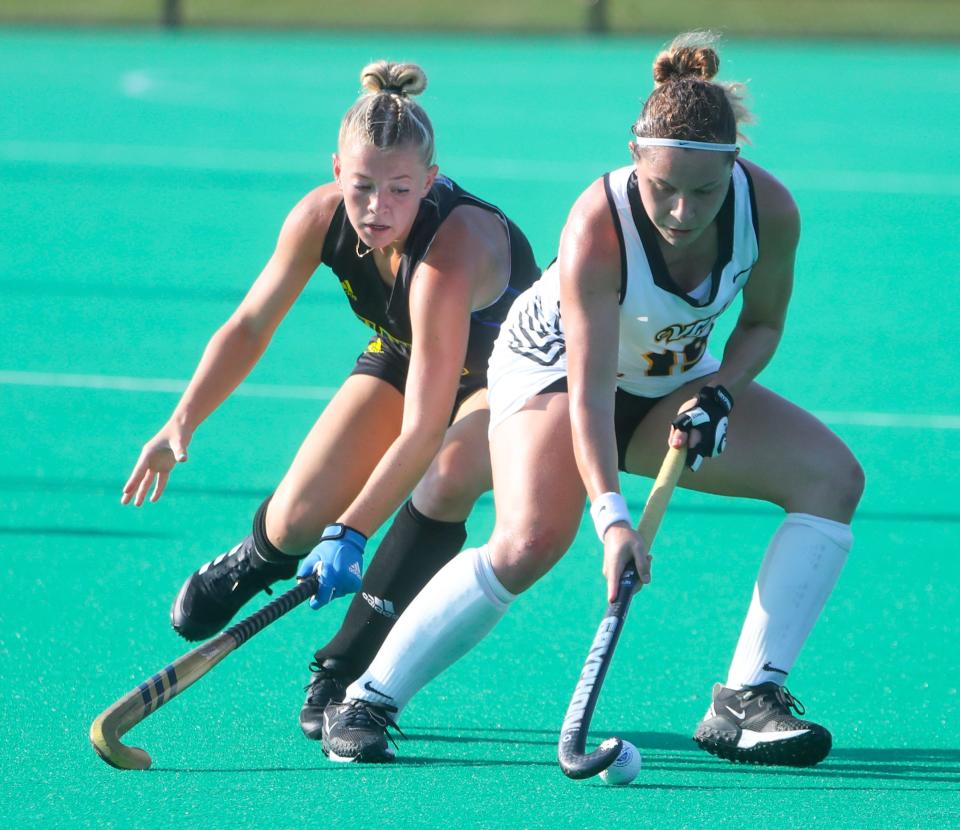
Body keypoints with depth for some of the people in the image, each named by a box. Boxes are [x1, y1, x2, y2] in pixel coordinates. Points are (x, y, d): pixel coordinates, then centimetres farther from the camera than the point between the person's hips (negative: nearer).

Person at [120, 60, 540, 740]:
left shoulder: (455, 247, -42)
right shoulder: (321, 217, -25)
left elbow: (425, 427, -44)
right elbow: (249, 327, -7)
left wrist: (352, 532, -46)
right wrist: (182, 423, -17)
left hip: (506, 375, -5)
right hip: (402, 354, 5)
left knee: (448, 480, -36)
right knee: (297, 521, -9)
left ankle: (346, 672, -19)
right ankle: (257, 560, 32)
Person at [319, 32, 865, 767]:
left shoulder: (769, 209, -23)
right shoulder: (597, 228, -36)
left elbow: (763, 322, -2)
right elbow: (589, 391, -37)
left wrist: (722, 391, -22)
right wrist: (612, 518, -48)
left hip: (674, 382, 5)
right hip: (553, 368, -5)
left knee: (833, 475, -14)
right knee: (532, 538, -32)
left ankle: (746, 701, -14)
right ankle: (367, 701, -17)